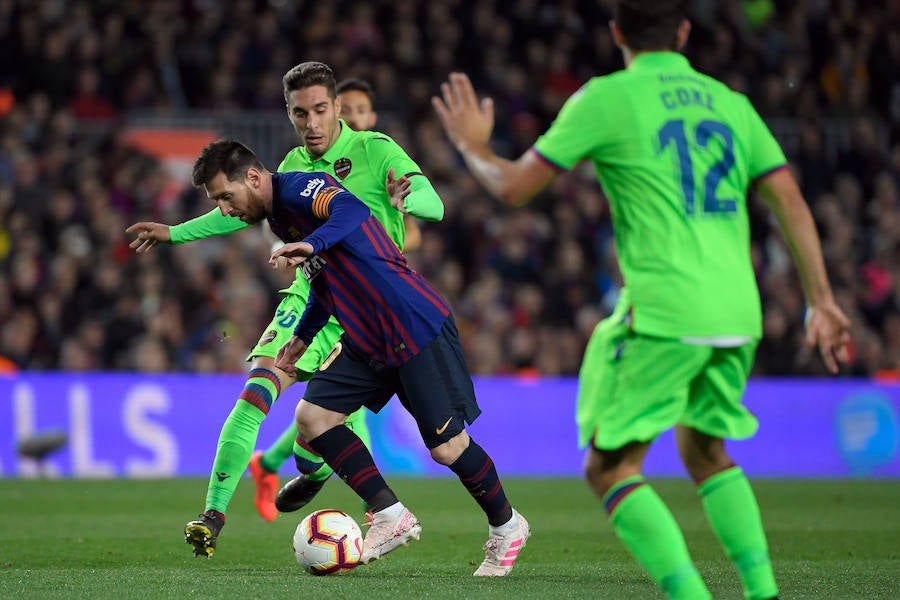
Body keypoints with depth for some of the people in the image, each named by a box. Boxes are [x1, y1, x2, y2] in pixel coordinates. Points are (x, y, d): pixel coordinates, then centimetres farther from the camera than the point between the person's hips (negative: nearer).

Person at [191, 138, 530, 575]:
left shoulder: (298, 189, -14)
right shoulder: (278, 219, 15)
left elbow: (350, 210, -36)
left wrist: (310, 245, -52)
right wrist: (302, 337, 31)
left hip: (415, 326, -10)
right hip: (367, 342, 10)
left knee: (446, 446, -5)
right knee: (311, 416, -3)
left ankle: (506, 527, 20)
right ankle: (391, 518, 3)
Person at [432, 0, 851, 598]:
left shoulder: (605, 99, 1)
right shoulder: (728, 102, 16)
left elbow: (513, 187, 3)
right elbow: (790, 200, 10)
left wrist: (473, 147, 23)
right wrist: (821, 301, 12)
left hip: (664, 312, -6)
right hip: (738, 313, 6)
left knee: (610, 467, 2)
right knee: (706, 452, 25)